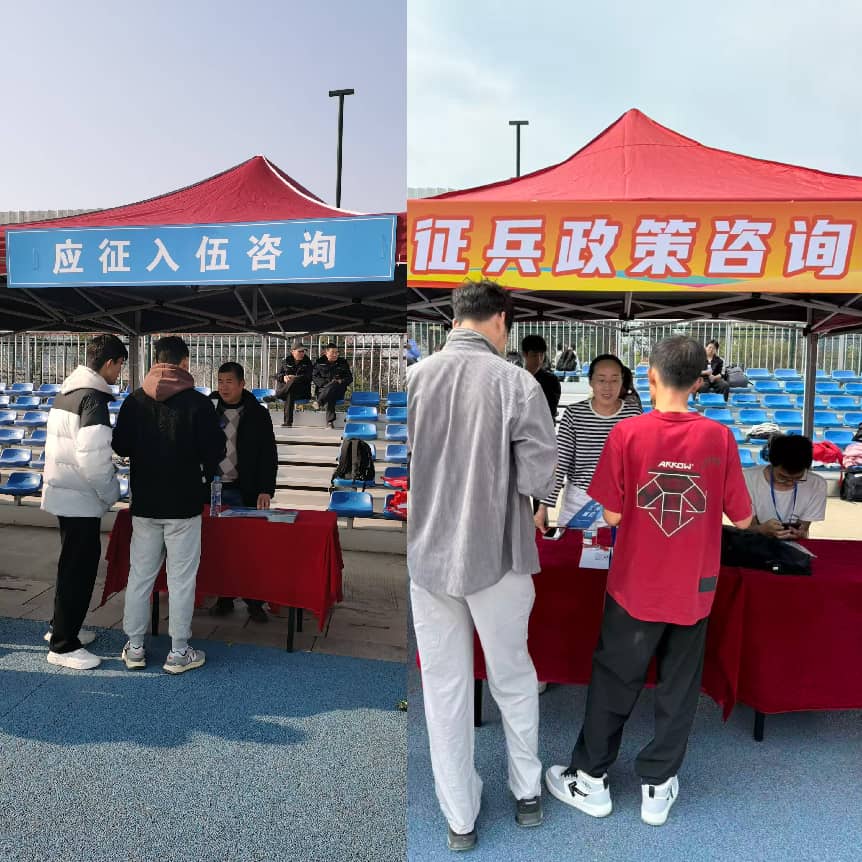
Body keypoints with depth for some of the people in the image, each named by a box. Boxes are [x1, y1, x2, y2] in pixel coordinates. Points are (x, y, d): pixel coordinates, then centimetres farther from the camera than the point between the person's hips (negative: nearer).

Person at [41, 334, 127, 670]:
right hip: (80, 498, -10)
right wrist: (111, 493, -12)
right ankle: (63, 646, 12)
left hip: (63, 492, 10)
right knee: (79, 569, 1)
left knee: (75, 564, 21)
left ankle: (62, 627, 35)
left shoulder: (69, 390, 10)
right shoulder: (93, 398, -20)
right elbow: (93, 457, -26)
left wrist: (106, 479, 16)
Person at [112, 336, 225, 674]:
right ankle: (179, 652, 12)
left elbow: (120, 446, 7)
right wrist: (204, 479, 11)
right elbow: (215, 450, -8)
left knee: (139, 575, 13)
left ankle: (134, 647, 23)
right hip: (184, 504, -4)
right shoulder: (198, 403, -11)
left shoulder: (134, 401, 0)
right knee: (181, 578, 4)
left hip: (144, 503, 4)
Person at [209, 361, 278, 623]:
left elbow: (269, 455, -1)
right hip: (214, 488, 2)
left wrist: (266, 490, -10)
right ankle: (223, 598, 19)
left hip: (245, 491, -2)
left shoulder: (258, 414, 0)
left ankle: (254, 601, 10)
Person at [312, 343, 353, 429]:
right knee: (330, 397, -38)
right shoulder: (319, 363, 12)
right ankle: (330, 421, -43)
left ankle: (319, 403, -34)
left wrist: (341, 381, -10)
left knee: (333, 386, -37)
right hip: (323, 389, -1)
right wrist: (327, 383, -12)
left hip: (338, 391, 1)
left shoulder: (343, 362, 15)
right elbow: (315, 377, 4)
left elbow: (349, 378, 13)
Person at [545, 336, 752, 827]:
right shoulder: (720, 438, -9)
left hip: (636, 587, -2)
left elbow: (613, 516, -12)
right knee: (678, 690, 18)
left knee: (613, 684, 15)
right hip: (694, 591, 2)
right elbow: (743, 519, -3)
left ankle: (591, 780, 30)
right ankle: (658, 787, 32)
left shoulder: (628, 434, -16)